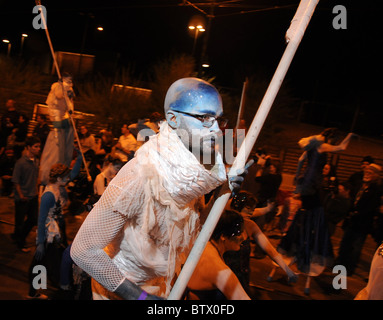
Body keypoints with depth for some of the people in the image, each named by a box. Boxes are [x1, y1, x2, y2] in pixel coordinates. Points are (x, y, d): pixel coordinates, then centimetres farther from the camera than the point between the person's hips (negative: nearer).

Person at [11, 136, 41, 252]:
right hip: (22, 198, -7)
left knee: (33, 219, 15)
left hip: (33, 196, 7)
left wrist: (36, 190, 13)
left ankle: (19, 236, 37)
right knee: (20, 221, 9)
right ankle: (20, 243, 28)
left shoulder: (36, 161, 2)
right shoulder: (21, 162, -18)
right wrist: (21, 195, -13)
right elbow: (15, 181, -15)